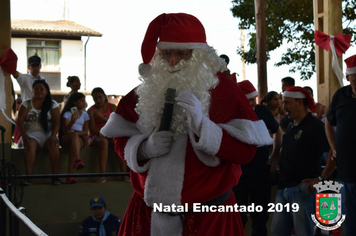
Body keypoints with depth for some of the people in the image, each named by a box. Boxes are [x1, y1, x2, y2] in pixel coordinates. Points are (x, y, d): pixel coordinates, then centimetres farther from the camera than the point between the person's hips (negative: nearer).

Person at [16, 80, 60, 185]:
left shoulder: (53, 104, 8)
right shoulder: (26, 104, 10)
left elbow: (56, 122, -2)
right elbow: (20, 120, 1)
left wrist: (53, 136, -19)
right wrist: (24, 135, -15)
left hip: (47, 135, 0)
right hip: (32, 135, 0)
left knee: (54, 145, -33)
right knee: (30, 145, -35)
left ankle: (55, 176, -33)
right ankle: (28, 176, -41)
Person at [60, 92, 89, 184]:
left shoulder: (85, 115, 20)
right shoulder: (67, 113, 11)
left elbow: (85, 131, 10)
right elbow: (65, 129, -2)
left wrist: (75, 132, -10)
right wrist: (72, 121, -21)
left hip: (80, 138, 2)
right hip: (65, 138, -2)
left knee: (74, 140, -36)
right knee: (74, 135, -38)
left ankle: (70, 174, -46)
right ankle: (78, 160, -63)